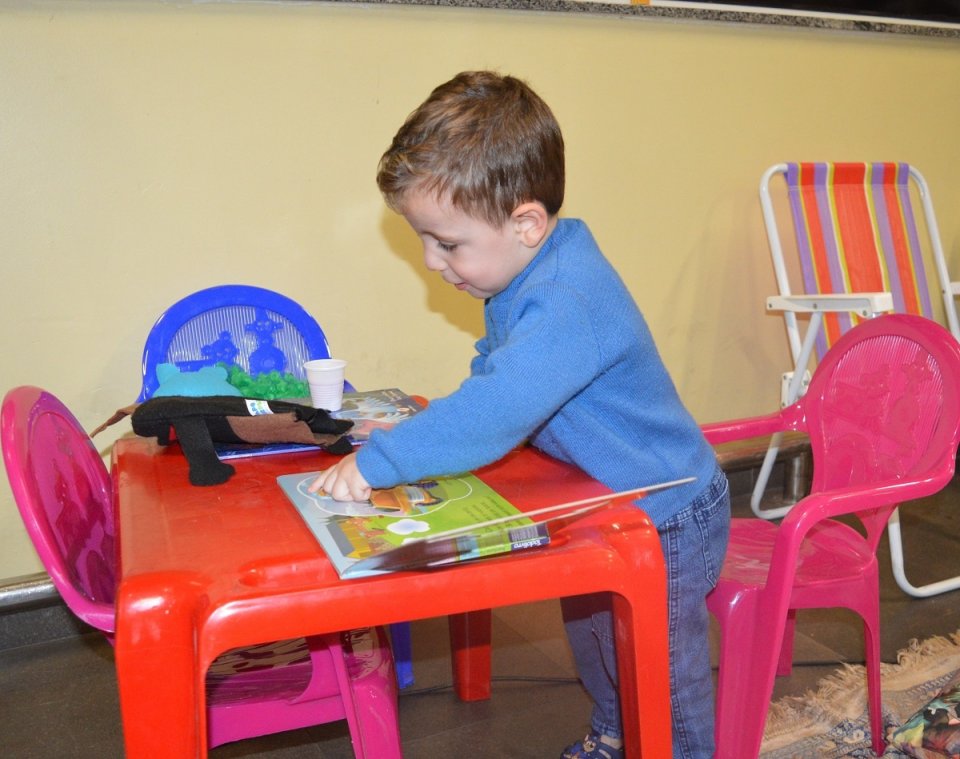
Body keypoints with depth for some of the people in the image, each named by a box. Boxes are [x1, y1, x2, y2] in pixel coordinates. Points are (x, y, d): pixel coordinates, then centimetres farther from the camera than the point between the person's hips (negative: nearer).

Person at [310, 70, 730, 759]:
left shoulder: (570, 304, -35)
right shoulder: (529, 276, -3)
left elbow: (494, 411, -42)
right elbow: (497, 387, 10)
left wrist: (379, 461, -35)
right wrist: (421, 430, -5)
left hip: (664, 517, -10)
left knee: (663, 681, 8)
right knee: (593, 641, 28)